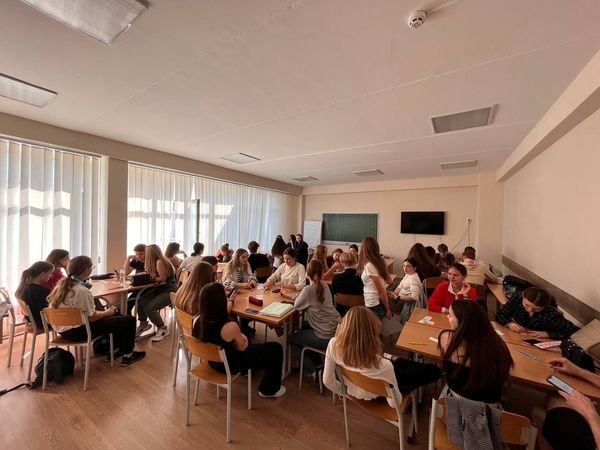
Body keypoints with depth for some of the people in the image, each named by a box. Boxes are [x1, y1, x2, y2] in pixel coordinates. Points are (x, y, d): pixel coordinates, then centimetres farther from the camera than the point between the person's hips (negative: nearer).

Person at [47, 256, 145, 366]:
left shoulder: (62, 284, 1)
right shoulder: (82, 291, -26)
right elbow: (92, 317, -19)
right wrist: (107, 312, 0)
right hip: (76, 332, -10)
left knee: (115, 316, 24)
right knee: (129, 320, -5)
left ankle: (115, 349, 34)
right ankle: (127, 355, 14)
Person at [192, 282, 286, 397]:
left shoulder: (197, 320, -20)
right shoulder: (230, 327, -38)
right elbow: (242, 347, -18)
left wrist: (230, 301, 13)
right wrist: (243, 338, 3)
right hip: (230, 365, -7)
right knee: (276, 349, 5)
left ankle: (250, 368, 51)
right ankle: (269, 390, 26)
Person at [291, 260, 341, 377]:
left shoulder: (309, 289, -18)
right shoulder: (325, 286, 3)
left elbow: (296, 306, -6)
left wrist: (299, 296, 7)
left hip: (326, 336, -7)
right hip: (336, 329, 7)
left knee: (293, 340, 16)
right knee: (304, 328, 31)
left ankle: (313, 371, 17)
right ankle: (317, 362, 37)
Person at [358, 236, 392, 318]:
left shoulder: (369, 266, -23)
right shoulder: (379, 262, 1)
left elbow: (381, 291, -21)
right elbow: (389, 281, 12)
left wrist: (387, 310, -12)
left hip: (374, 305, -8)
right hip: (379, 303, 8)